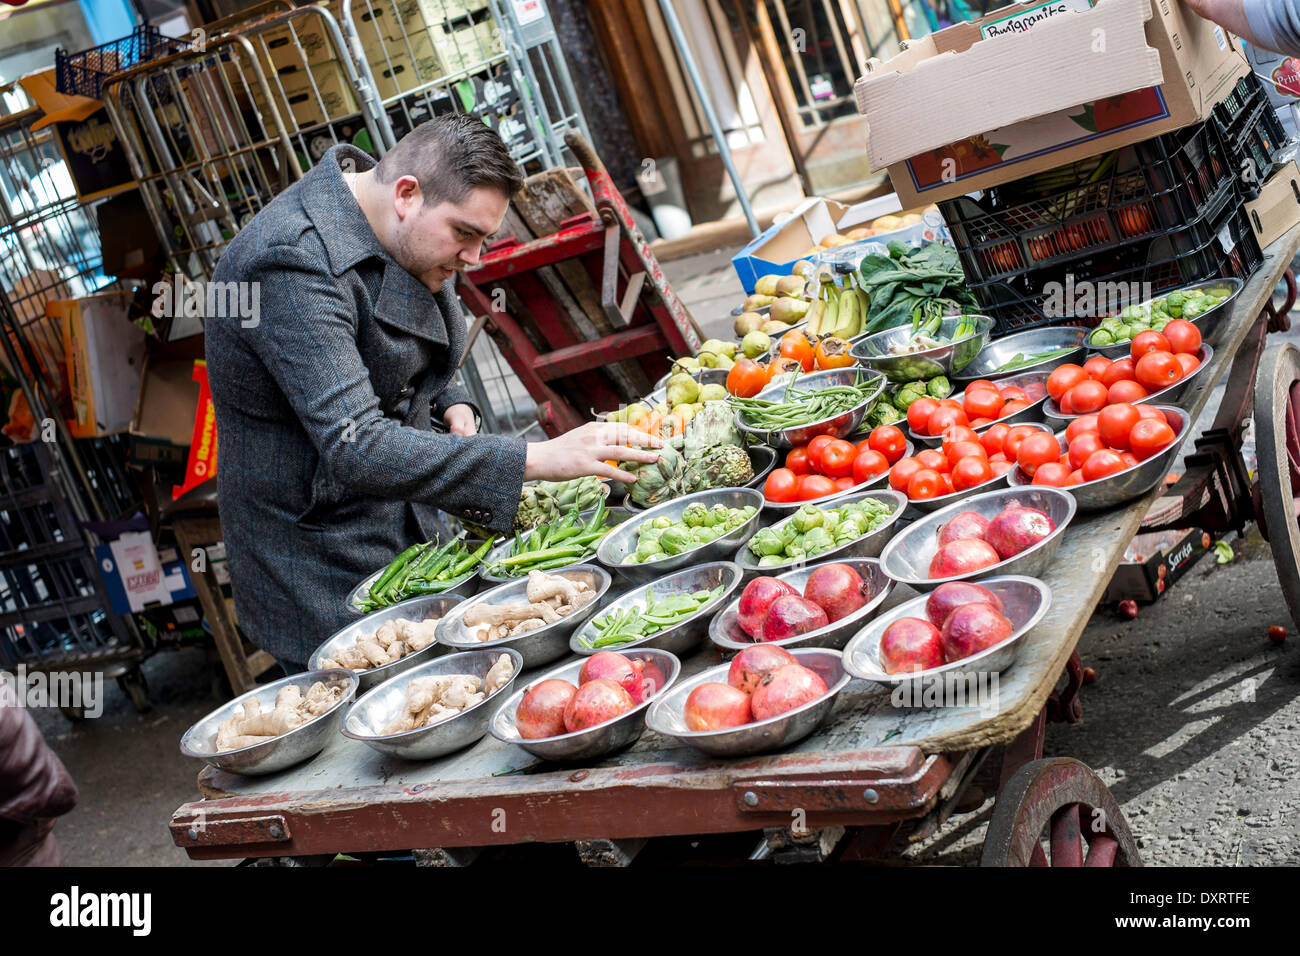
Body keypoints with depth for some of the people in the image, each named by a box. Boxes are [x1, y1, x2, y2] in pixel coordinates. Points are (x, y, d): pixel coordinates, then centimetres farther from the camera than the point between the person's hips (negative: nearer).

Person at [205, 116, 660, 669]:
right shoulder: (295, 262, -27)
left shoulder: (398, 235, 3)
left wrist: (450, 404, -1)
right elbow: (355, 450, -36)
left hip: (410, 540, 9)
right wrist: (538, 459, -38)